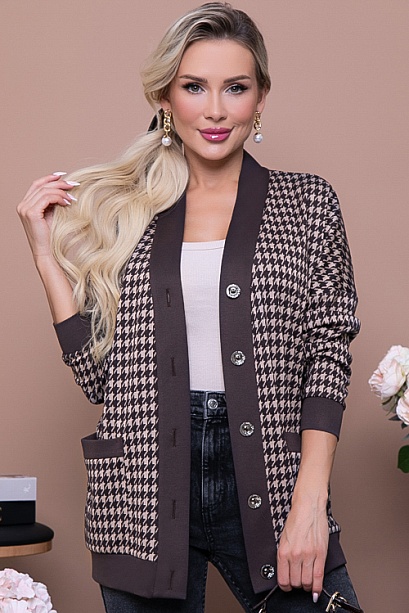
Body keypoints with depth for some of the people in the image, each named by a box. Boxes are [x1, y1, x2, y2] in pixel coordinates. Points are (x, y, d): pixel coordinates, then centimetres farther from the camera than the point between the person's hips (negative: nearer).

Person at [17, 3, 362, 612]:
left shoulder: (306, 203, 3)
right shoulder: (122, 213, 6)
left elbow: (328, 356, -2)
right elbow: (99, 372, 3)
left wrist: (310, 501, -11)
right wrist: (47, 252, -2)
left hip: (266, 482, -1)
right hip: (144, 492, 1)